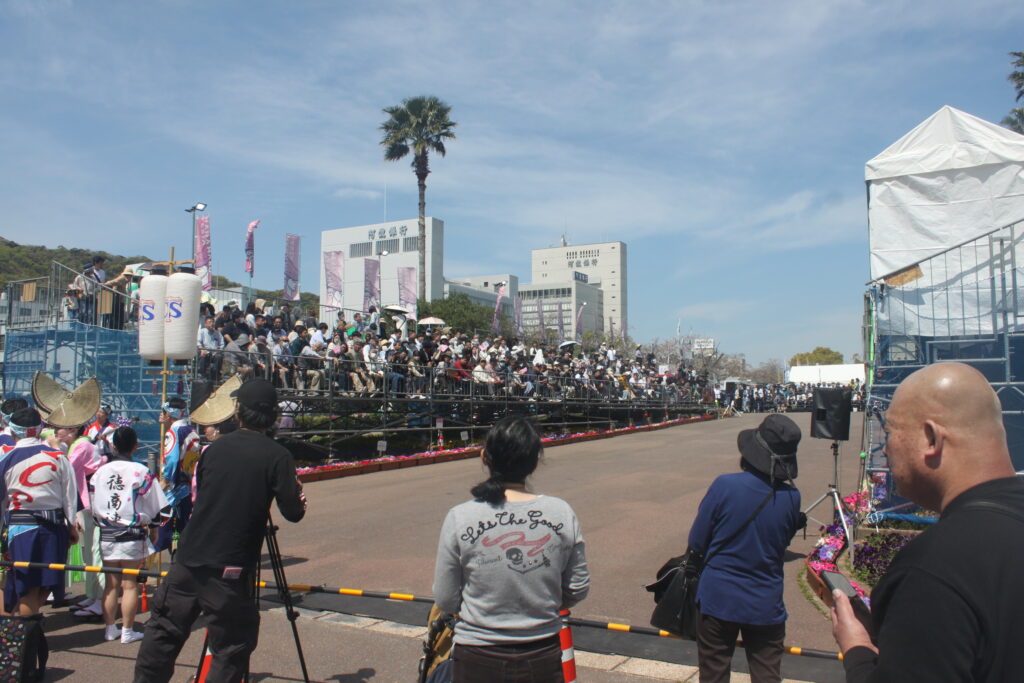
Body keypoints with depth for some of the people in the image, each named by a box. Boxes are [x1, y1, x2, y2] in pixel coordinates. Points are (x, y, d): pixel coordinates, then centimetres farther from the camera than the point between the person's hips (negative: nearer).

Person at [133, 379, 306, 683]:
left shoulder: (216, 448, 6)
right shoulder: (277, 456, -8)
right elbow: (293, 512, -10)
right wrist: (299, 497, 11)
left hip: (187, 560, 4)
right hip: (229, 570, -4)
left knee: (164, 631, 19)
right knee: (233, 646, 8)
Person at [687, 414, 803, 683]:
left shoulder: (724, 485, -19)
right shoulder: (791, 497, -11)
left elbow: (697, 542, -9)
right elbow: (783, 543, 7)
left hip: (717, 600, -2)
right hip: (766, 605, 2)